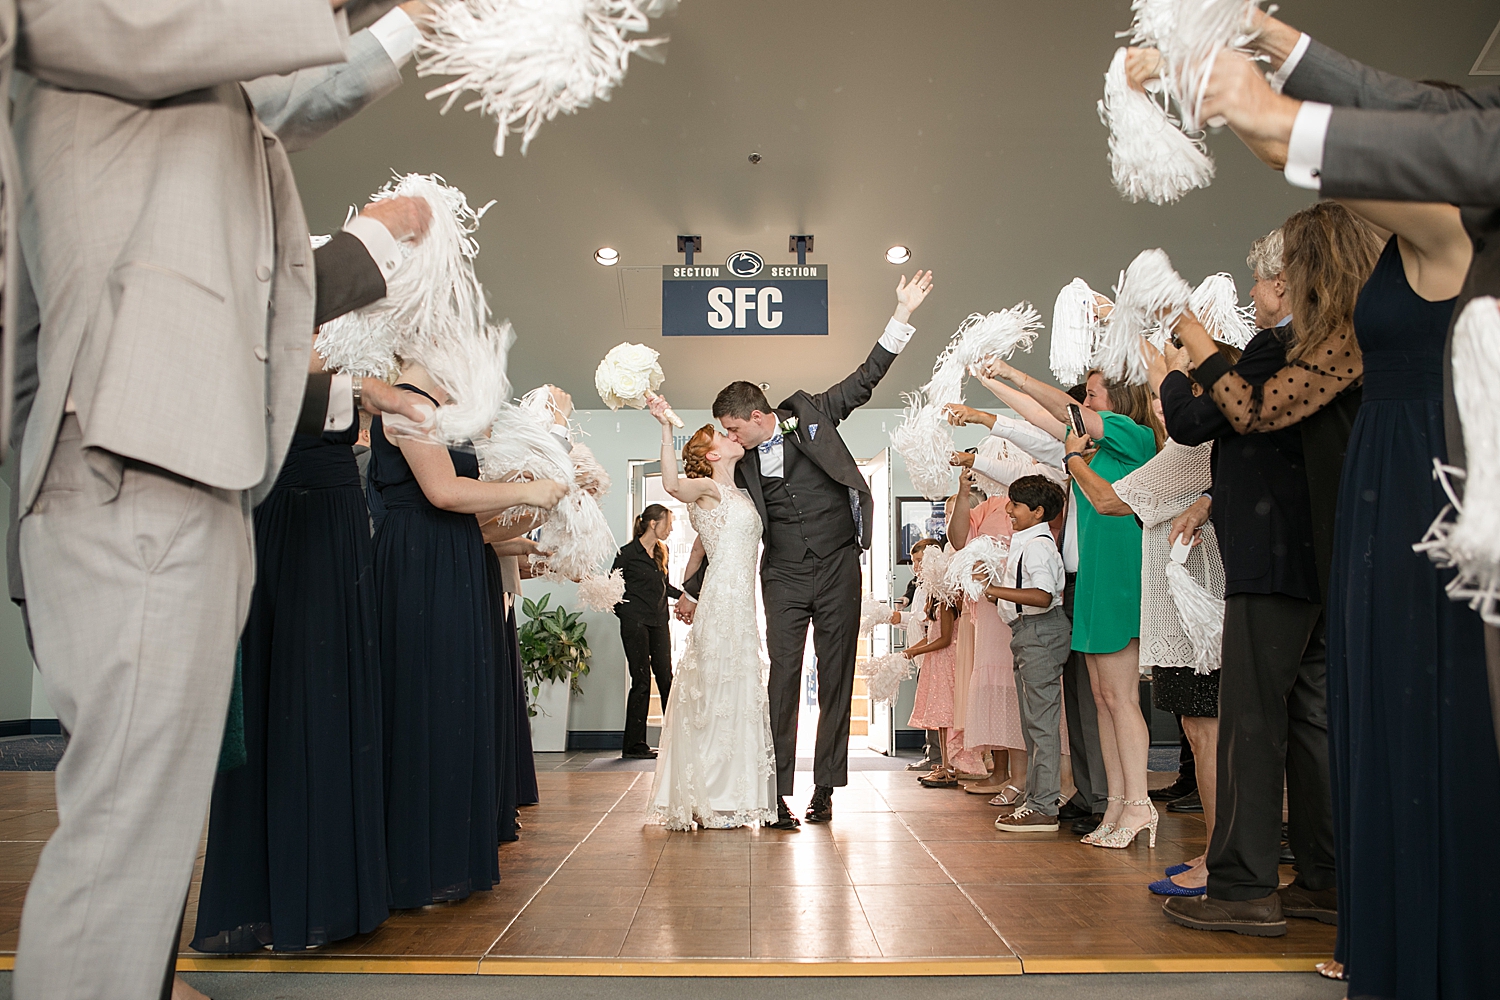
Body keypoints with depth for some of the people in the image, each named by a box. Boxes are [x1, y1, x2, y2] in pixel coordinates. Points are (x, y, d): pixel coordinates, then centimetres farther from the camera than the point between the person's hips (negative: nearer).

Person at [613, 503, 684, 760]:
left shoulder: (661, 552, 14)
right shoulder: (628, 553, -5)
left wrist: (683, 595, 11)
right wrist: (624, 612, -6)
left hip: (659, 622, 6)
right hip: (635, 623, -6)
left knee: (666, 679, 4)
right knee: (641, 681, -5)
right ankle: (634, 745, 3)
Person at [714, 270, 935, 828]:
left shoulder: (808, 414, 3)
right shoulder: (743, 464, 7)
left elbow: (864, 380, 3)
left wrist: (902, 316, -3)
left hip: (838, 570, -1)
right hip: (784, 578, 1)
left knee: (836, 676, 3)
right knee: (783, 677, -4)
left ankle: (825, 787, 11)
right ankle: (778, 793, -1)